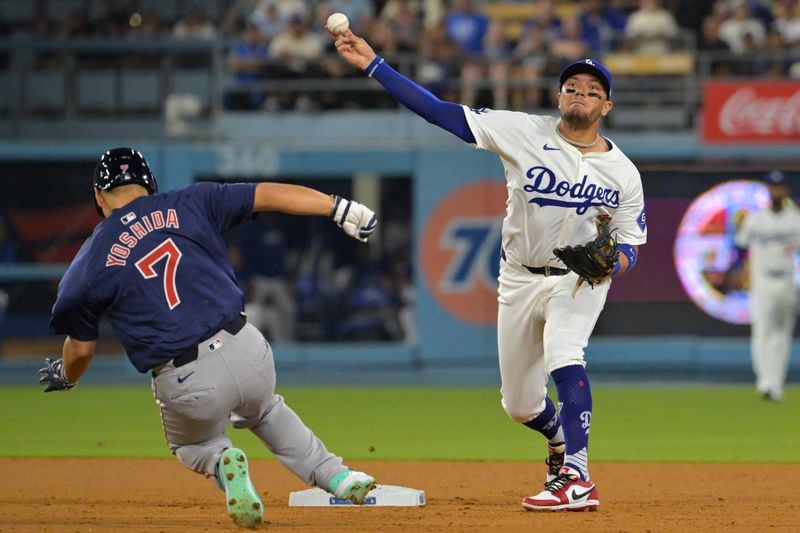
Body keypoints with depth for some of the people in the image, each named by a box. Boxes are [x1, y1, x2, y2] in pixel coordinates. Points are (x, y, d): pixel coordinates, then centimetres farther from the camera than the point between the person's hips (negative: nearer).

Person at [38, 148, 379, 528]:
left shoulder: (88, 265, 2)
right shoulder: (188, 204, 7)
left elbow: (81, 347, 11)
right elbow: (268, 194, 2)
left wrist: (64, 378, 33)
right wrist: (339, 208, -1)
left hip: (186, 387, -2)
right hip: (246, 351, 2)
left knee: (191, 446, 31)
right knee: (264, 411, 36)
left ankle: (222, 461, -3)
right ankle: (336, 477, 22)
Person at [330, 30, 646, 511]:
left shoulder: (623, 173, -7)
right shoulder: (525, 133, -9)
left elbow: (631, 247, 0)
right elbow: (442, 112, -13)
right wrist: (373, 65, -20)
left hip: (579, 280, -2)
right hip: (519, 280, 3)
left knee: (564, 355, -32)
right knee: (520, 404, 9)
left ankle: (576, 480, -38)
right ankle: (560, 439, 46)